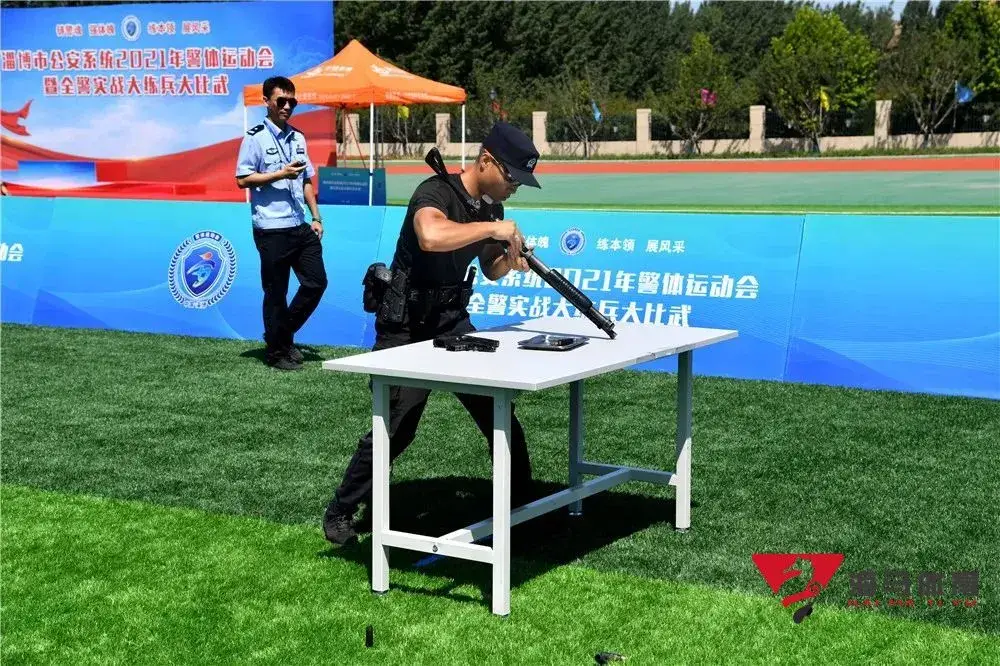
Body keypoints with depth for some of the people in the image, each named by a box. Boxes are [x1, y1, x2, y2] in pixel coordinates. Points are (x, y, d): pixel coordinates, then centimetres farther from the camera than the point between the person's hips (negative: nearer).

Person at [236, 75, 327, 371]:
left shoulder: (298, 138, 14)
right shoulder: (255, 138, -6)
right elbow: (243, 179, -9)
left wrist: (316, 217, 12)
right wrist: (281, 174, -16)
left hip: (301, 226, 7)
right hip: (271, 229, -7)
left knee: (316, 282, 7)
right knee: (276, 292, 2)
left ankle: (283, 335, 24)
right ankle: (277, 351, 15)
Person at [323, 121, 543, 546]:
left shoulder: (490, 206, 4)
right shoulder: (436, 192, -21)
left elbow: (490, 270, 18)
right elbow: (431, 237, -46)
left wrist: (511, 259, -5)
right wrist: (492, 228, -35)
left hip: (452, 320, 8)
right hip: (405, 325, -7)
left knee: (498, 412, 6)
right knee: (396, 428, -6)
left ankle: (521, 505, 21)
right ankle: (340, 513, 12)